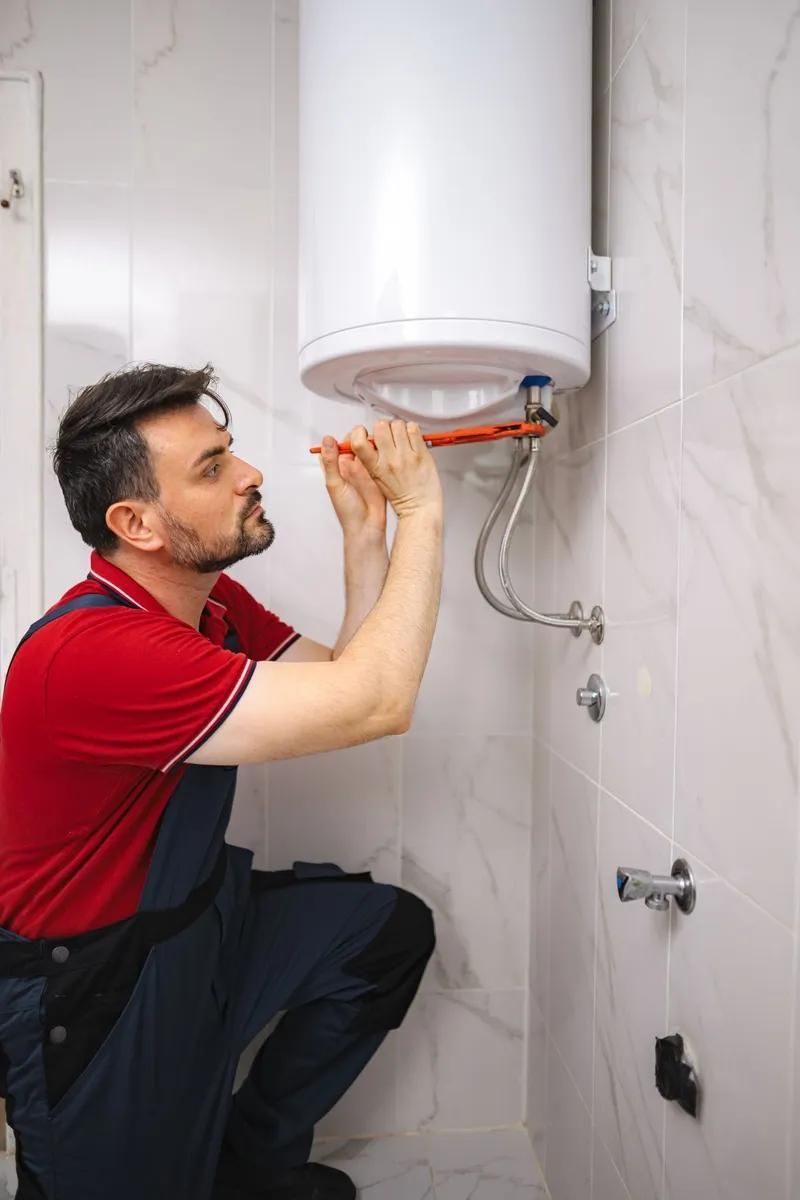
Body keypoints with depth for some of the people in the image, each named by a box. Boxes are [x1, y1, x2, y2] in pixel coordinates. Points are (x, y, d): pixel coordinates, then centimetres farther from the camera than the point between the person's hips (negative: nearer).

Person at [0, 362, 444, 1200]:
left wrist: (365, 531, -11)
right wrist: (421, 510, -28)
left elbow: (342, 688, -4)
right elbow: (376, 704, -37)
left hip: (199, 913, 8)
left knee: (391, 928, 8)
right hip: (90, 994, -8)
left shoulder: (215, 600, -4)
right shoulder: (88, 652, -34)